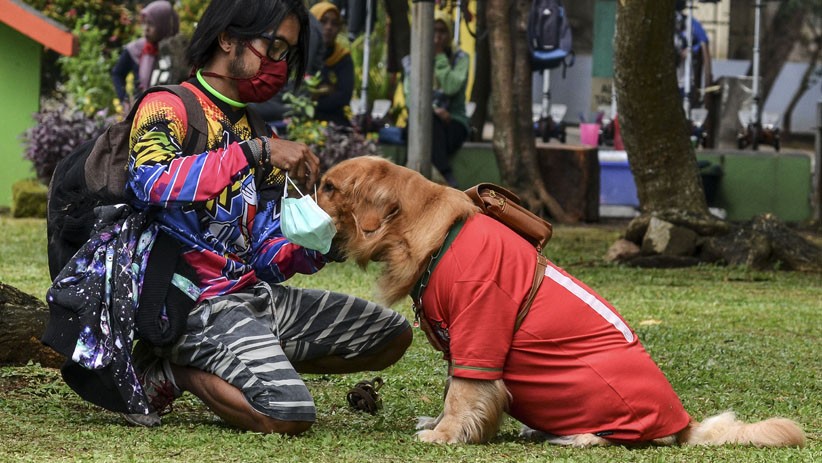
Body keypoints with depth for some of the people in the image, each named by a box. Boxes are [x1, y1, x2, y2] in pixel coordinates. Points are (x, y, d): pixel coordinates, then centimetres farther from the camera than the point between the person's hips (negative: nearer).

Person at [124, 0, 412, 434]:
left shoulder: (254, 136, 20)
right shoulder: (167, 108, -4)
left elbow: (266, 259, 14)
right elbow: (150, 183, -28)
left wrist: (310, 250, -7)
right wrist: (255, 152, -28)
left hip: (255, 294, 9)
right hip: (197, 303, -9)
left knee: (391, 335, 8)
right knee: (288, 416, -29)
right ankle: (170, 370, -3)